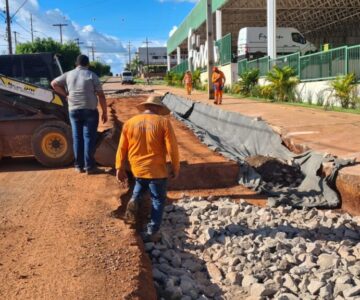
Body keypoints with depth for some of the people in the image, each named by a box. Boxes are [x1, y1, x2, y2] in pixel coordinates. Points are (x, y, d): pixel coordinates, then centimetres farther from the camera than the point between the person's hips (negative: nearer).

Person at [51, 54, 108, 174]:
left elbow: (54, 83, 11)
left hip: (74, 110, 3)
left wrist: (65, 94, 11)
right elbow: (101, 96, -4)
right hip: (90, 110, -3)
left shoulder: (69, 75, 9)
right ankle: (89, 166, -1)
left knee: (77, 137, 10)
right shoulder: (92, 75, -1)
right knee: (89, 137, -1)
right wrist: (104, 112, 2)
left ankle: (79, 166, 14)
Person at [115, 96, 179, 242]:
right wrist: (175, 168, 1)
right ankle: (152, 231, 16)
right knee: (157, 200, 13)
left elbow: (122, 148, 4)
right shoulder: (163, 122, -10)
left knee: (141, 183, 35)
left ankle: (134, 199, 9)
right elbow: (172, 148, -11)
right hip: (156, 170, -3)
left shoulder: (129, 123, 0)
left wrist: (120, 168, 13)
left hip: (137, 168, 4)